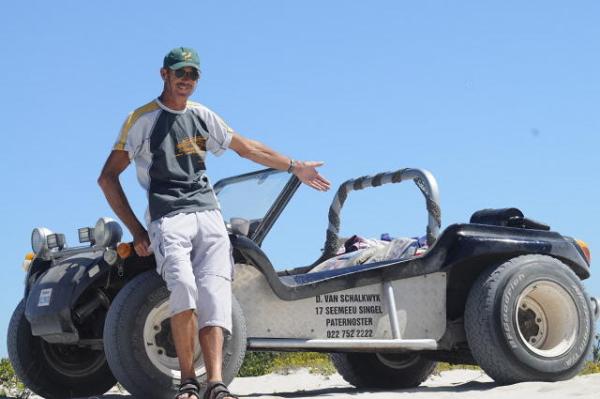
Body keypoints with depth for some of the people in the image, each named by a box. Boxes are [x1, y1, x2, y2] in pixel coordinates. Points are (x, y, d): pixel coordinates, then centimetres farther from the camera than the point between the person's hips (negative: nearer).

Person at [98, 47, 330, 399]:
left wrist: (295, 167, 25)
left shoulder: (202, 116, 19)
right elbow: (108, 177, 6)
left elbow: (247, 147, 27)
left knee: (214, 293, -16)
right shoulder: (142, 120, 5)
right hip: (167, 220, -4)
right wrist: (137, 231, 0)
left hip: (209, 216, 4)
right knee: (182, 284, -28)